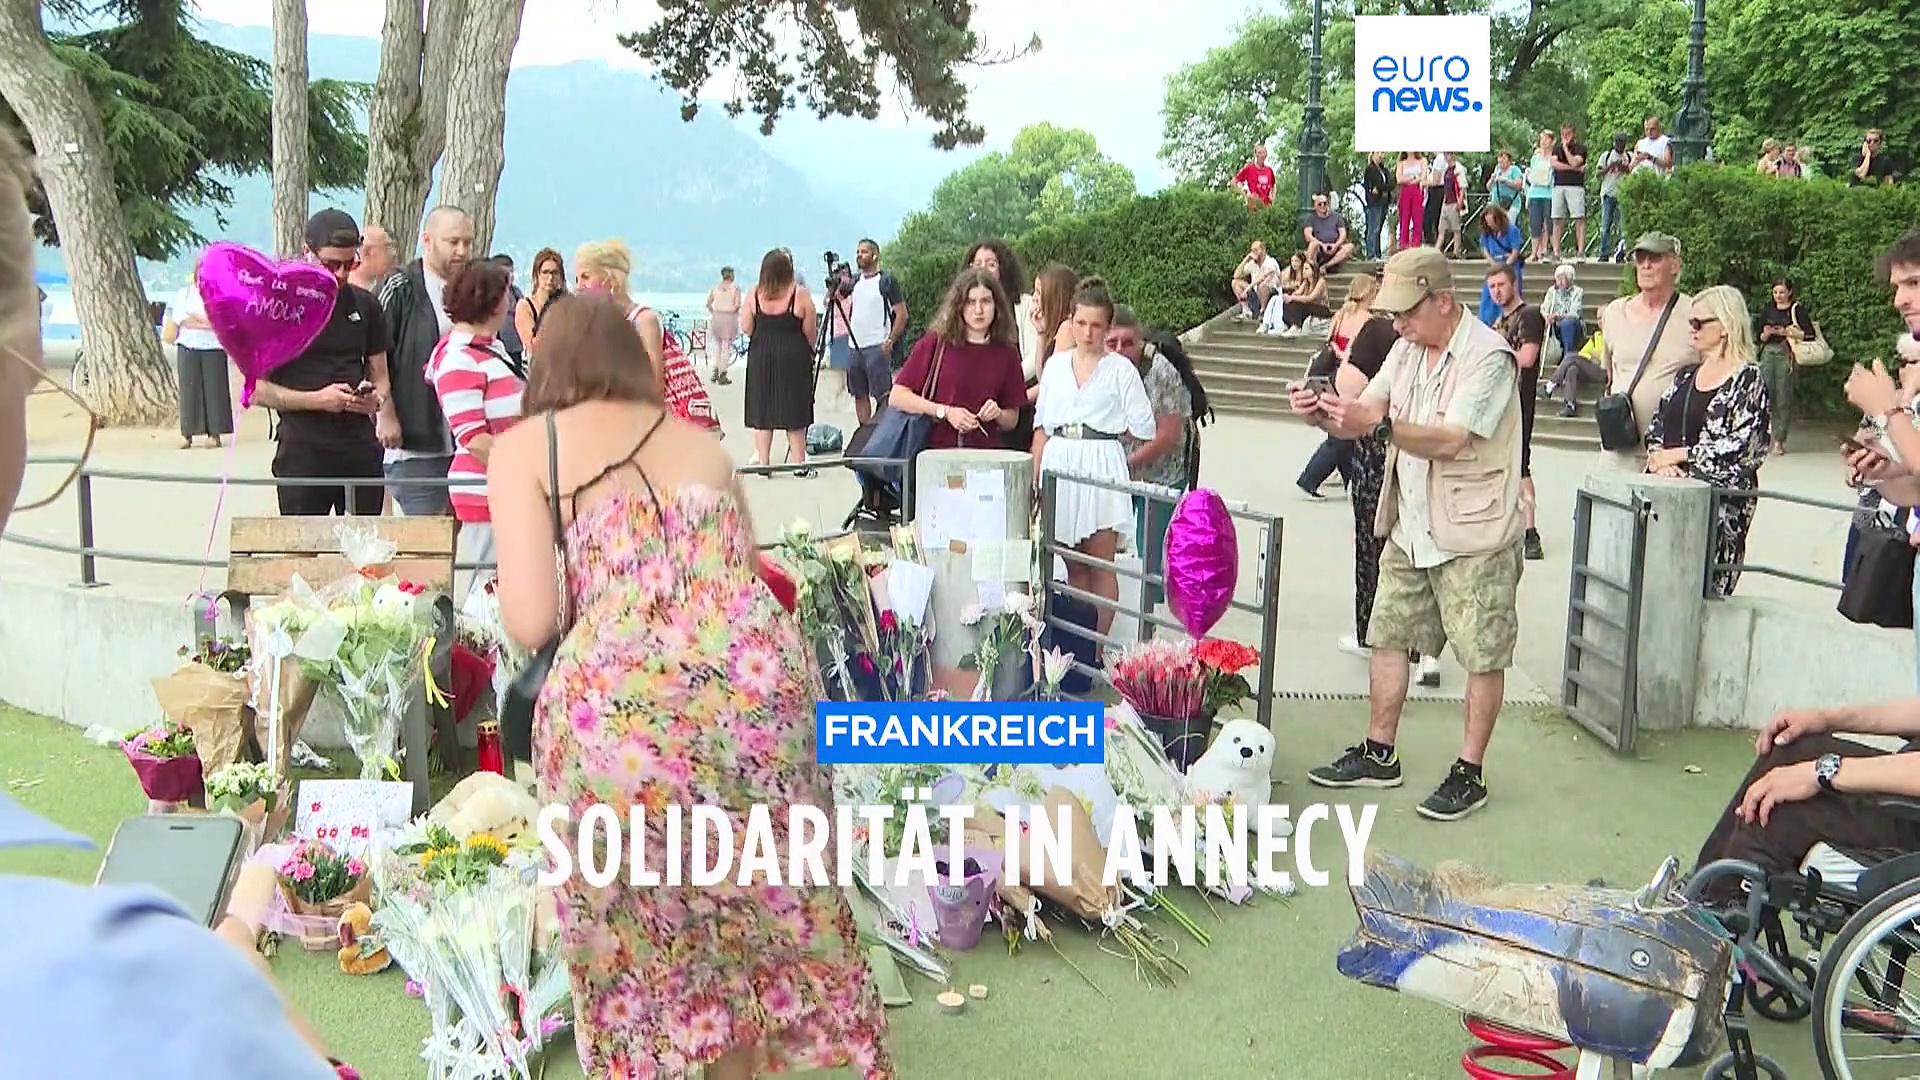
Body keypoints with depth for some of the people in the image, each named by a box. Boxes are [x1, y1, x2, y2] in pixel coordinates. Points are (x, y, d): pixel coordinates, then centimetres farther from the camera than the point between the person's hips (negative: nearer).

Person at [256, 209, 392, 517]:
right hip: (302, 449, -4)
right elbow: (257, 388, -2)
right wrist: (317, 399, -16)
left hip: (361, 446, 4)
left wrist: (378, 398, -6)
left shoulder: (365, 306, 11)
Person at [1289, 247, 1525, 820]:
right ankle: (1378, 754, 25)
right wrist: (1322, 411, -16)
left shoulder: (1488, 357, -17)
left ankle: (1470, 772, 13)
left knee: (1482, 655, 2)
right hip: (1410, 529, 8)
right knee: (1388, 638, 13)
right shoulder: (1408, 349, 8)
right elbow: (1363, 417, 4)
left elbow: (1449, 439, -27)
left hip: (1473, 535, -8)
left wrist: (1377, 424, -36)